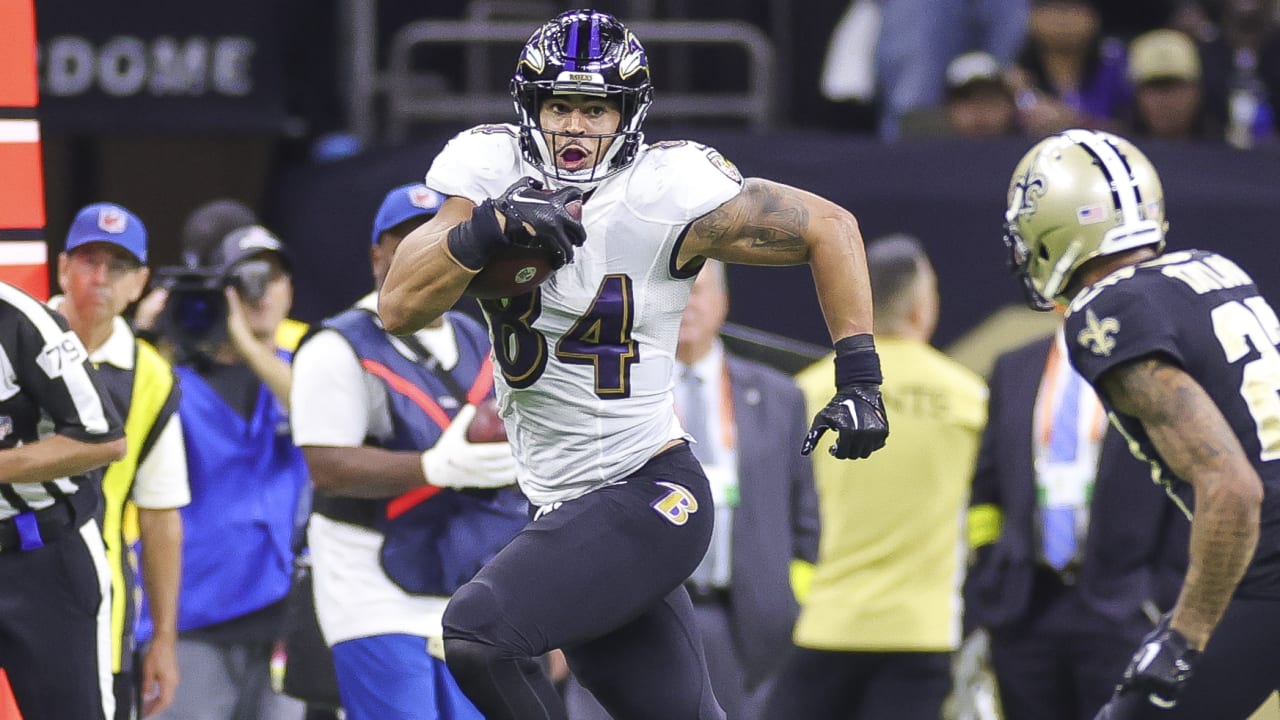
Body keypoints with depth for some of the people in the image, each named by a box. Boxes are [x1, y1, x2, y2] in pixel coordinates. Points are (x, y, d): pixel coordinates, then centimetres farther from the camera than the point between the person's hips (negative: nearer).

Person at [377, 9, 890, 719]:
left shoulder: (663, 196, -15)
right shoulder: (492, 174, 0)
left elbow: (829, 227, -4)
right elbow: (398, 308, -7)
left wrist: (858, 375, -7)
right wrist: (486, 230, -23)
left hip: (646, 500, -6)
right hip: (565, 512, 6)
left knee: (475, 632, -23)